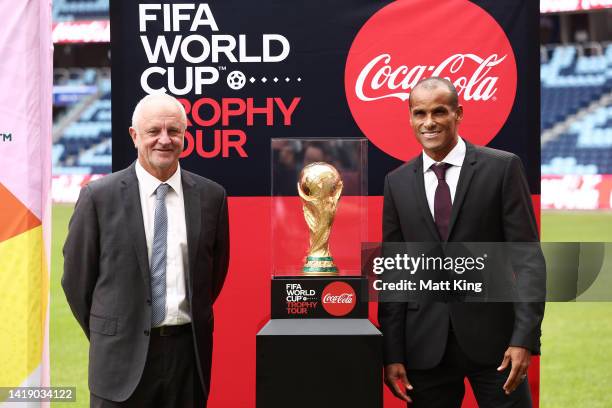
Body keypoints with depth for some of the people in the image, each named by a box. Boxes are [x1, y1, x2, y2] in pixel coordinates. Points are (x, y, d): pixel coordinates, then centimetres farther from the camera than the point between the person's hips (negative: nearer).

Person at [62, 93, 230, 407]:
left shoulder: (211, 196, 3)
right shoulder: (99, 196, -4)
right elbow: (77, 276, 3)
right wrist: (106, 337, 8)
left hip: (189, 349, 2)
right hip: (124, 355, -2)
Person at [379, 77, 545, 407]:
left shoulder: (502, 168, -1)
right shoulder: (397, 182, 8)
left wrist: (524, 338, -12)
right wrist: (392, 355, 2)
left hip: (492, 335, -2)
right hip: (426, 345, 3)